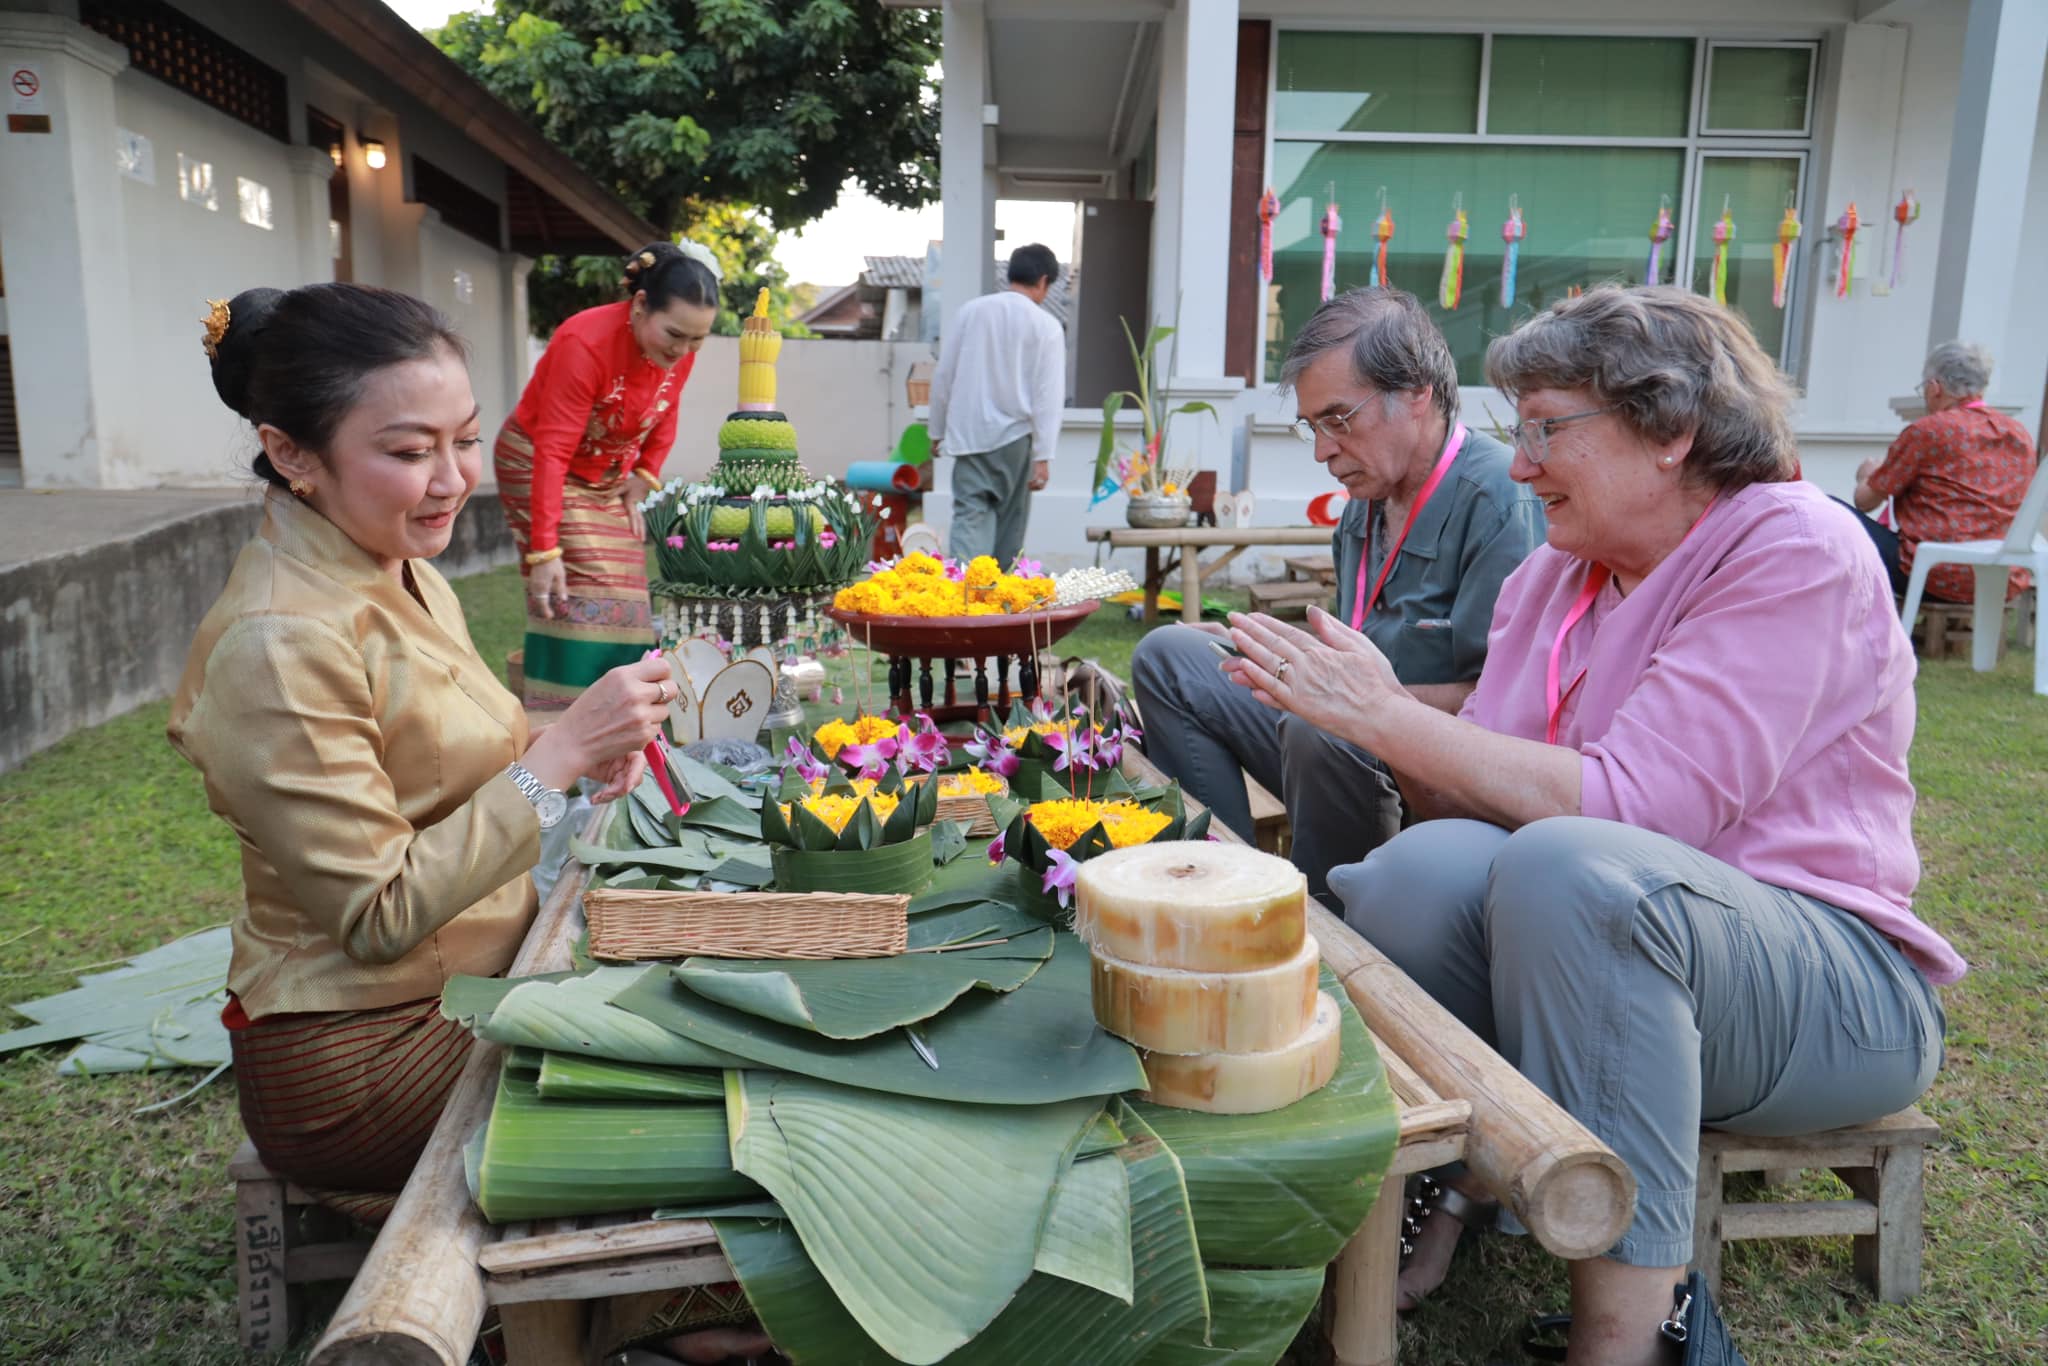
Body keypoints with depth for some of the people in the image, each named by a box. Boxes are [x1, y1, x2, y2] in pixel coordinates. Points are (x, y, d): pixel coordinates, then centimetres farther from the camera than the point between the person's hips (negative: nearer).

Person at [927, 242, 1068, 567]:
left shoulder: (971, 311, 4)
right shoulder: (1046, 326, -5)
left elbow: (943, 375, 7)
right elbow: (1048, 395, -9)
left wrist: (937, 431, 16)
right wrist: (1043, 457, -7)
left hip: (969, 435, 2)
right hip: (1015, 438, -1)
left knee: (969, 518, -2)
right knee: (1009, 526, 12)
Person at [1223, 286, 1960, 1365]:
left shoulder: (1796, 549, -12)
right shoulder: (1553, 575, 9)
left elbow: (1641, 804, -24)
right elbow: (1473, 795, 3)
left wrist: (1384, 717, -22)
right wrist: (1371, 710, -14)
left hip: (1831, 985, -5)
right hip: (1603, 951, 5)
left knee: (1567, 866, -35)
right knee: (1433, 862, -26)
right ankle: (1431, 1207, -9)